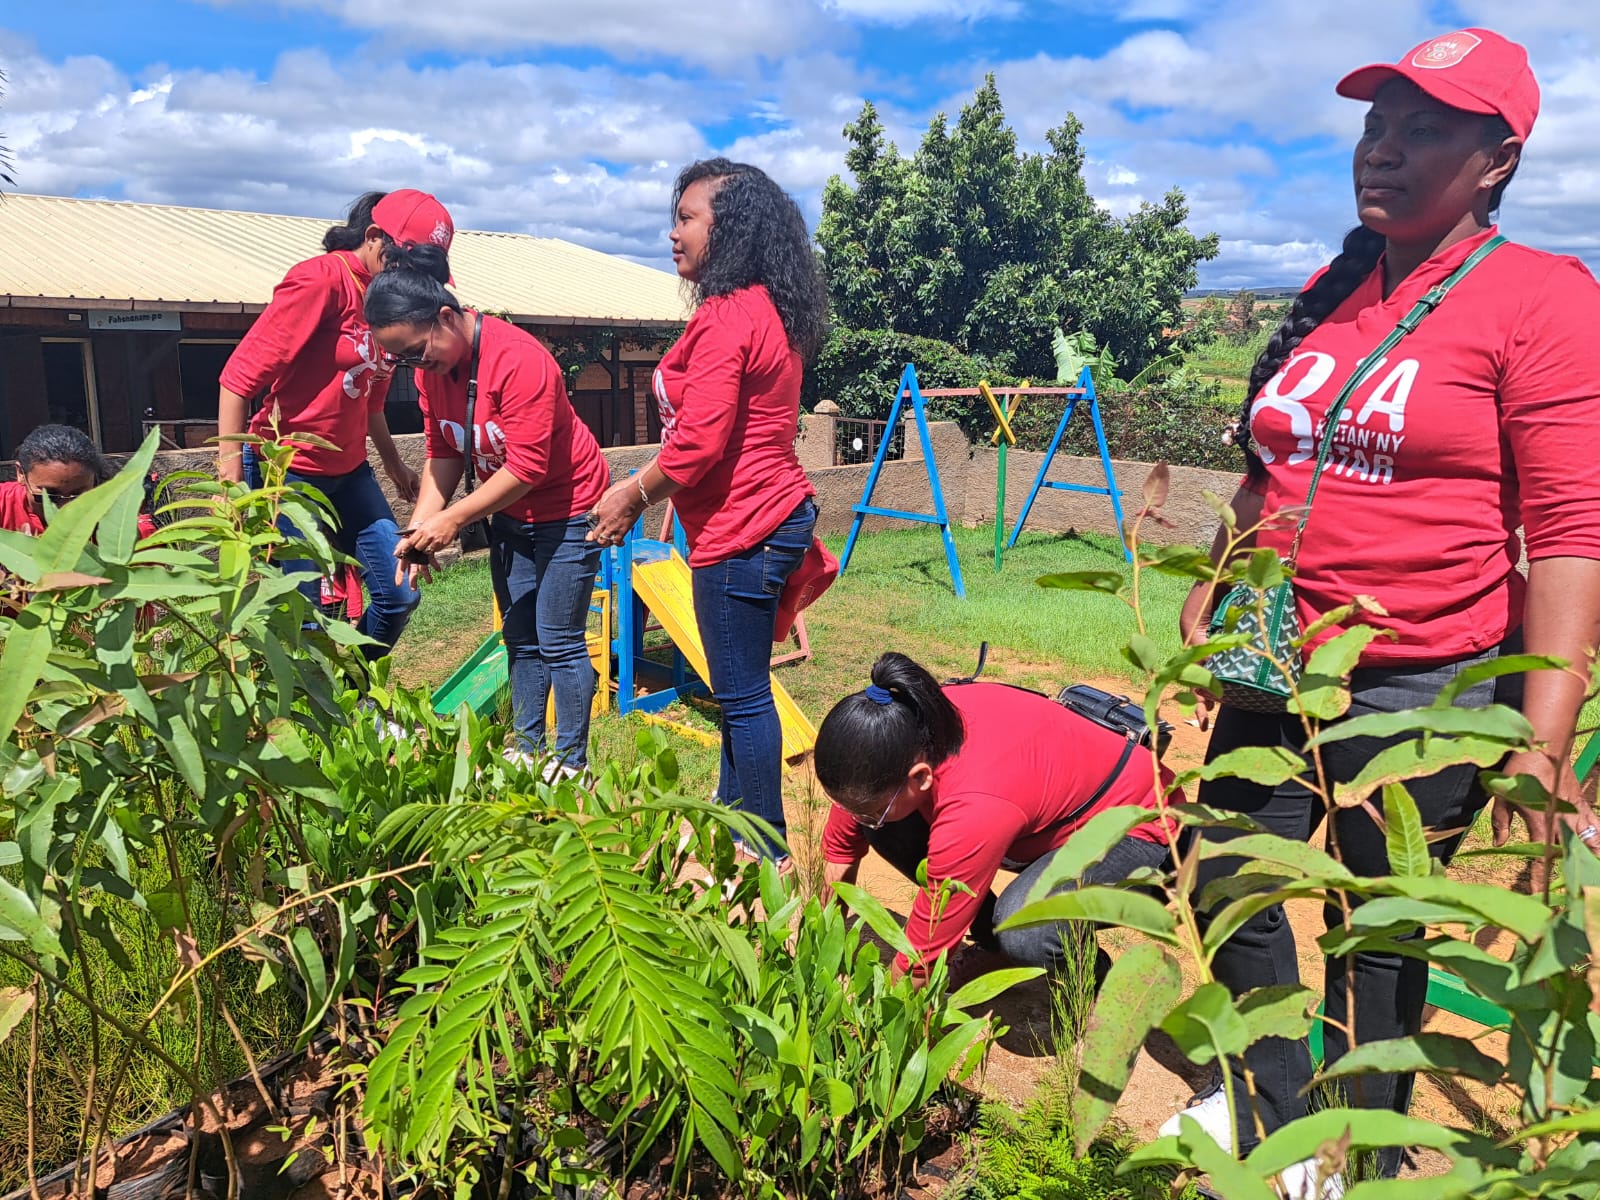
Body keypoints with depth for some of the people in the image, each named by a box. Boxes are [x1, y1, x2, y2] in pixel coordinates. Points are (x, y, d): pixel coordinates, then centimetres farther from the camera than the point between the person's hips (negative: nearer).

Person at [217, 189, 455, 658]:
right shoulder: (322, 279, -16)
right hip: (287, 471, -8)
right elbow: (240, 374, -18)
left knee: (399, 595, 3)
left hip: (348, 470, 8)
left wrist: (394, 464, 26)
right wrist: (230, 473, -19)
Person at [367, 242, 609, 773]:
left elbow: (526, 467, -28)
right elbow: (443, 454, 1)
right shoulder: (432, 365, -4)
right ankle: (526, 749, 24)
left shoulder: (520, 360, -29)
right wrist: (420, 527, -12)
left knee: (559, 643, -4)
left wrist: (452, 520, -24)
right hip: (509, 514, 8)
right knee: (521, 641, 13)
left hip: (566, 509, -8)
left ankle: (571, 763, 7)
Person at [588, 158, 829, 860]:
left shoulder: (726, 319, -18)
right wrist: (645, 486, 20)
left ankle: (766, 851, 13)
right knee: (738, 687, 20)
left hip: (739, 532, -11)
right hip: (775, 511, 11)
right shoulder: (770, 312, 14)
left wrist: (632, 496, -5)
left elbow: (698, 444, -22)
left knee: (743, 694, 0)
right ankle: (731, 816, 35)